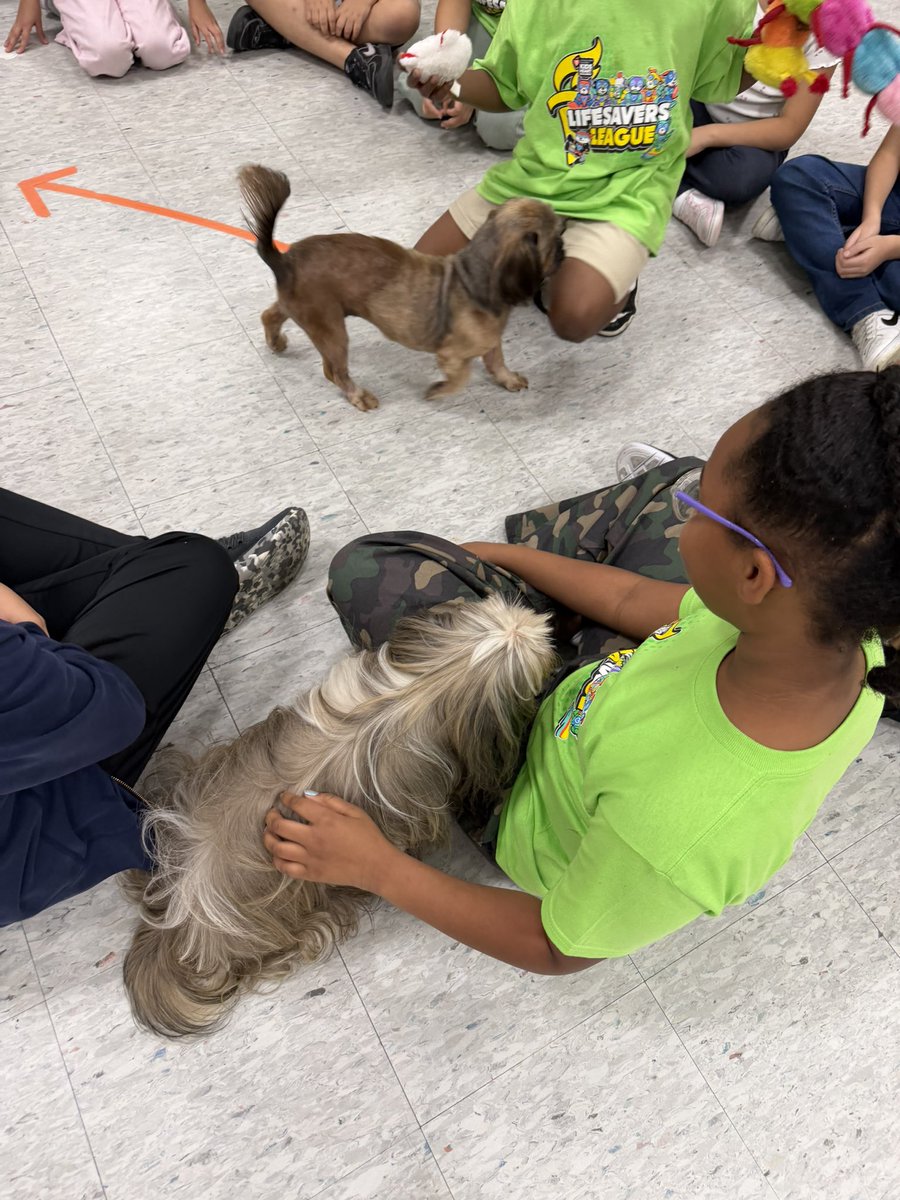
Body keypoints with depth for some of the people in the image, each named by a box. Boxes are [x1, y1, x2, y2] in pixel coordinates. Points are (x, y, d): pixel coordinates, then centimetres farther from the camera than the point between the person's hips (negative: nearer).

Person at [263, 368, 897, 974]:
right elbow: (638, 603, -9)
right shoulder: (839, 628, -27)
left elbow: (558, 949, -22)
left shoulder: (673, 831, -45)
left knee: (369, 571, -8)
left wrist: (377, 868, -18)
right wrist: (502, 554, 3)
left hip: (529, 801, -4)